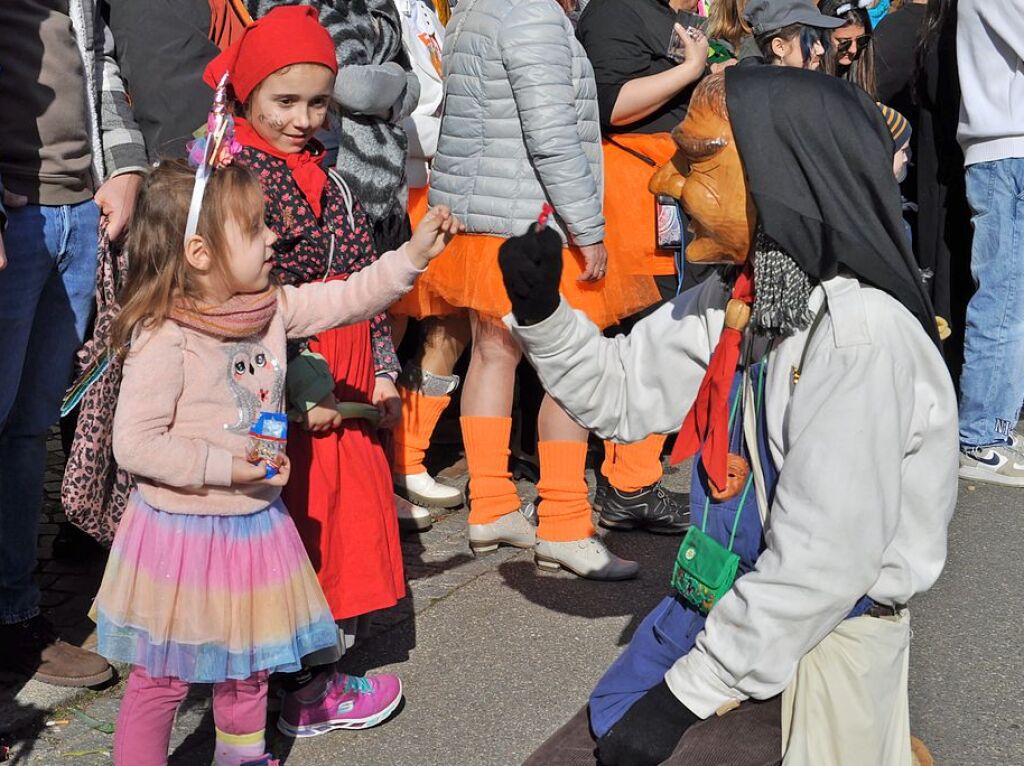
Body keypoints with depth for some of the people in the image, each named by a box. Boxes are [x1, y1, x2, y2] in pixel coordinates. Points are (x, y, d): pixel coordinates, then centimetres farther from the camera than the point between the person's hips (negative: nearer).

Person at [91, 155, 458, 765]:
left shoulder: (272, 308, -1)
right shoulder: (164, 339, -22)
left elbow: (346, 300, 7)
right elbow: (135, 444, -23)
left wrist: (413, 255, -2)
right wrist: (226, 468, -23)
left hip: (254, 521, 7)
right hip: (185, 530, -7)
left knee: (249, 663, 22)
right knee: (163, 677, 5)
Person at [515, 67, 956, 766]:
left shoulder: (858, 336, -25)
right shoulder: (732, 301, 2)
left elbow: (822, 562, -27)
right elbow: (617, 391, 13)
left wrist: (685, 694, -20)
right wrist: (540, 311, -5)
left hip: (816, 645, -8)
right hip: (728, 610, 8)